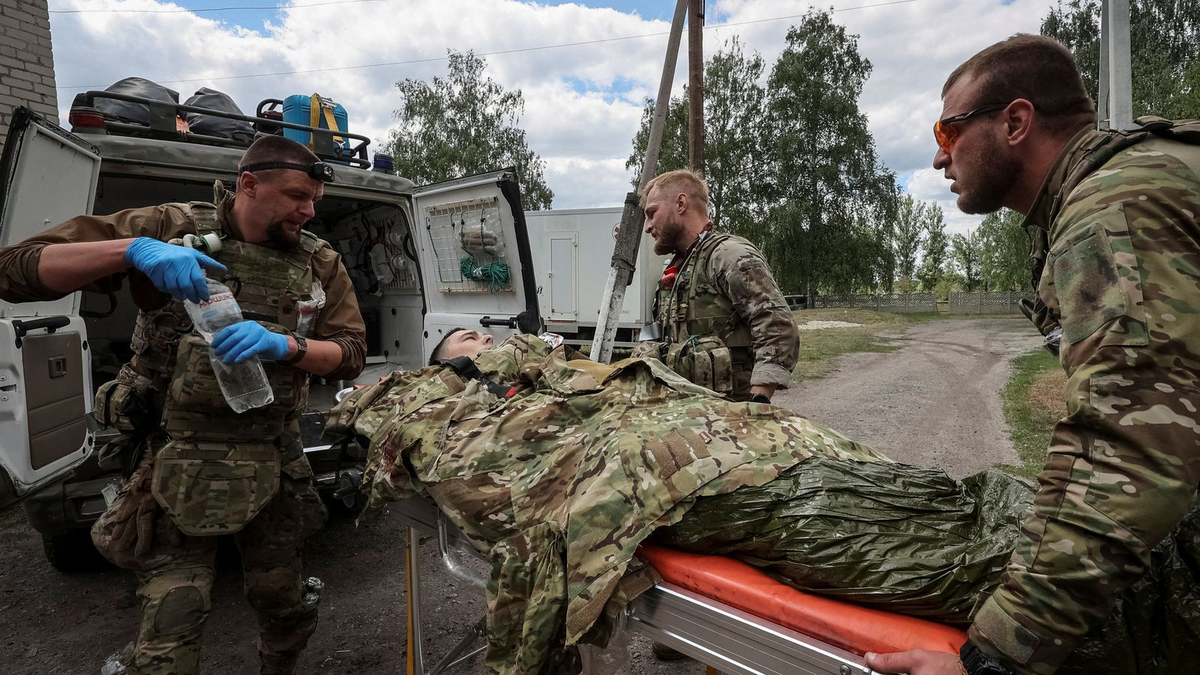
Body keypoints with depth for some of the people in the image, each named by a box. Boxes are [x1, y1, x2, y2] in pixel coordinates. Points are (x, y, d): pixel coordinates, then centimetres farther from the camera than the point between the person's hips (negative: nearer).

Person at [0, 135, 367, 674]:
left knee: (283, 606, 17)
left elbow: (351, 353, -3)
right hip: (179, 465, -2)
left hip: (273, 463, 3)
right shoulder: (168, 228, -5)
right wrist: (131, 250, -25)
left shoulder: (320, 263, 1)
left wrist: (286, 345, -23)